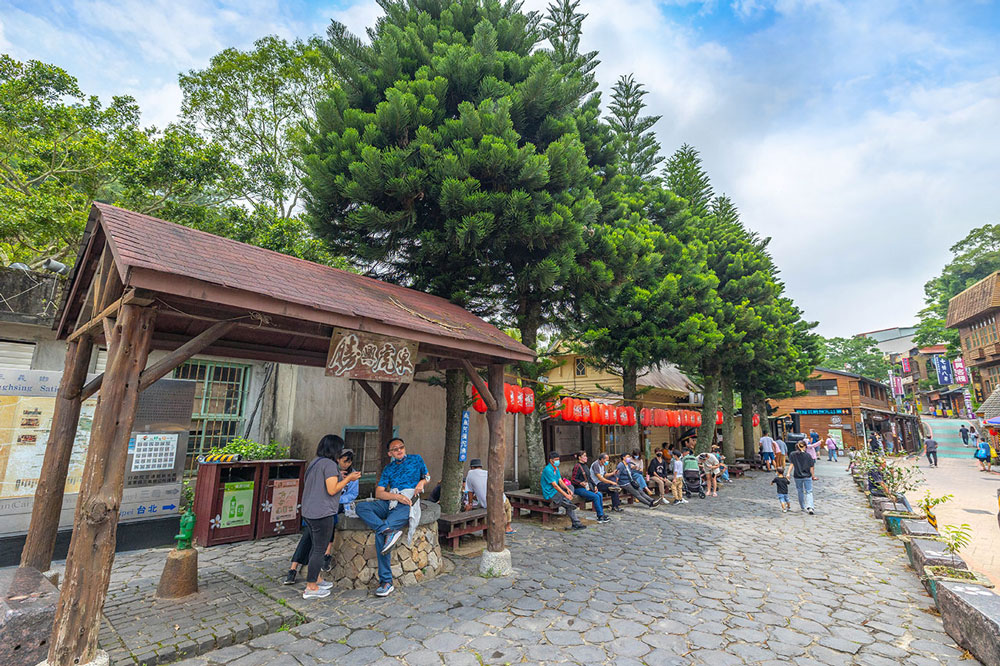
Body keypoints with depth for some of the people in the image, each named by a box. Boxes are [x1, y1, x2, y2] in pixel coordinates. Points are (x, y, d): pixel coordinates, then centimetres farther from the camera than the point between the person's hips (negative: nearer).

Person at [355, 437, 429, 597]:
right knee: (361, 506, -23)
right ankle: (389, 531, -35)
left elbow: (427, 476, 25)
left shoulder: (416, 459, 14)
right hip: (389, 502, 5)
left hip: (408, 502, -5)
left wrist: (422, 482, 0)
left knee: (380, 533, -28)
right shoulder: (388, 469, 18)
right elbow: (378, 493, 7)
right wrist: (397, 496, -11)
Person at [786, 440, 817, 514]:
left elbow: (791, 464, -11)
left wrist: (788, 473, -12)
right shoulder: (808, 455, -7)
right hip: (807, 476, -1)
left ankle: (803, 507, 28)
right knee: (809, 492, 3)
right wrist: (813, 476, 7)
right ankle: (809, 507, -15)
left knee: (800, 492, 17)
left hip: (797, 476, 1)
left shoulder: (793, 454, -4)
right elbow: (811, 467, -4)